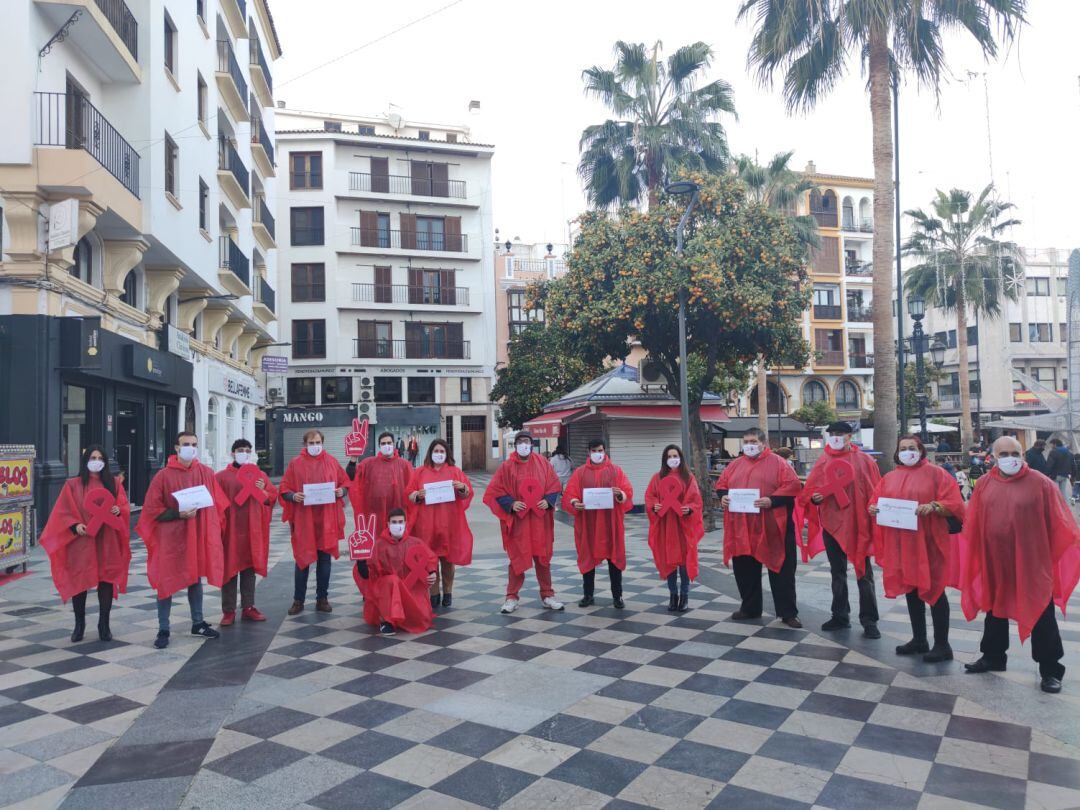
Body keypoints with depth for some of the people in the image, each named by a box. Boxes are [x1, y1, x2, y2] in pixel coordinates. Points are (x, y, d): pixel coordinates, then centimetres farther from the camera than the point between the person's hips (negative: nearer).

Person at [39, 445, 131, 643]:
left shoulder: (114, 484, 10)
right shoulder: (72, 485, 4)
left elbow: (125, 507, 6)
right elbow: (63, 512, 0)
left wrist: (118, 510, -16)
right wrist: (75, 525, -17)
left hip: (107, 542, 1)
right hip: (81, 541, -1)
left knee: (107, 580, 1)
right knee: (79, 580, 3)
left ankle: (104, 625, 12)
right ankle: (79, 624, 18)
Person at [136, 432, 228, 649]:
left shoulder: (206, 473, 2)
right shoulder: (163, 476, -8)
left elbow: (216, 503, 8)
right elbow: (152, 509, -8)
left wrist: (212, 528, -1)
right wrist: (178, 514, -19)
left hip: (198, 536, 4)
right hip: (170, 538, -4)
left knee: (195, 579, 15)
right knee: (166, 582, 1)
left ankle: (198, 624, 27)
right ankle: (163, 630, 11)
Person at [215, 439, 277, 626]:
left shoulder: (260, 475, 10)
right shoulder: (223, 476, 0)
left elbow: (273, 497, 9)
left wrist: (263, 491, -10)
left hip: (253, 530, 3)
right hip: (231, 530, -3)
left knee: (249, 568, 9)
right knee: (230, 569, 1)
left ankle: (248, 608, 17)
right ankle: (228, 611, 8)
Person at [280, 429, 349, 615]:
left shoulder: (331, 462, 5)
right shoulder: (295, 463, 1)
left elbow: (345, 483, 11)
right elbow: (284, 489, 2)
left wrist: (341, 491, -9)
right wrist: (293, 496, -17)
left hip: (326, 519, 1)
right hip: (303, 519, -1)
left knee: (324, 559, 7)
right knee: (302, 559, 3)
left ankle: (322, 599, 18)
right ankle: (298, 600, 15)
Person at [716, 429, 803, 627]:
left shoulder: (778, 463, -3)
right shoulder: (735, 465, 12)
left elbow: (793, 486, -10)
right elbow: (721, 484, 19)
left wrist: (772, 501, -21)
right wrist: (723, 496, -3)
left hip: (771, 528, -5)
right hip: (741, 528, 5)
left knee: (780, 570, 2)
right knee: (744, 569, 13)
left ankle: (788, 613, 12)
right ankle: (749, 607, 28)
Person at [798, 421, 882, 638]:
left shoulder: (864, 461, 0)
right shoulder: (822, 463, 7)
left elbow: (876, 490, -1)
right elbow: (810, 490, 8)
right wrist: (814, 498, -13)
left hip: (858, 524, -3)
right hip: (832, 523, 3)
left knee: (863, 573, 1)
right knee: (837, 573, 13)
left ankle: (869, 620, 8)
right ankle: (840, 616, 24)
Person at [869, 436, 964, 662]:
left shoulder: (936, 474, -3)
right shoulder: (889, 478, 11)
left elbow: (954, 503, -9)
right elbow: (875, 501, 15)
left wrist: (933, 507, -26)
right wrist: (873, 508, -7)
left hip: (928, 542, -5)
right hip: (900, 543, 5)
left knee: (933, 590, 0)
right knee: (910, 589, 12)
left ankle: (942, 645, 10)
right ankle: (919, 640, 24)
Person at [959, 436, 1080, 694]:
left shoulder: (1040, 483, -8)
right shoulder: (984, 484, 1)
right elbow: (972, 524, 5)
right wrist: (969, 555, 3)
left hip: (1032, 562, -3)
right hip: (994, 561, 4)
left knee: (1041, 615, 5)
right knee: (995, 609, 18)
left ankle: (1050, 669, 20)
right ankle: (992, 657, 34)